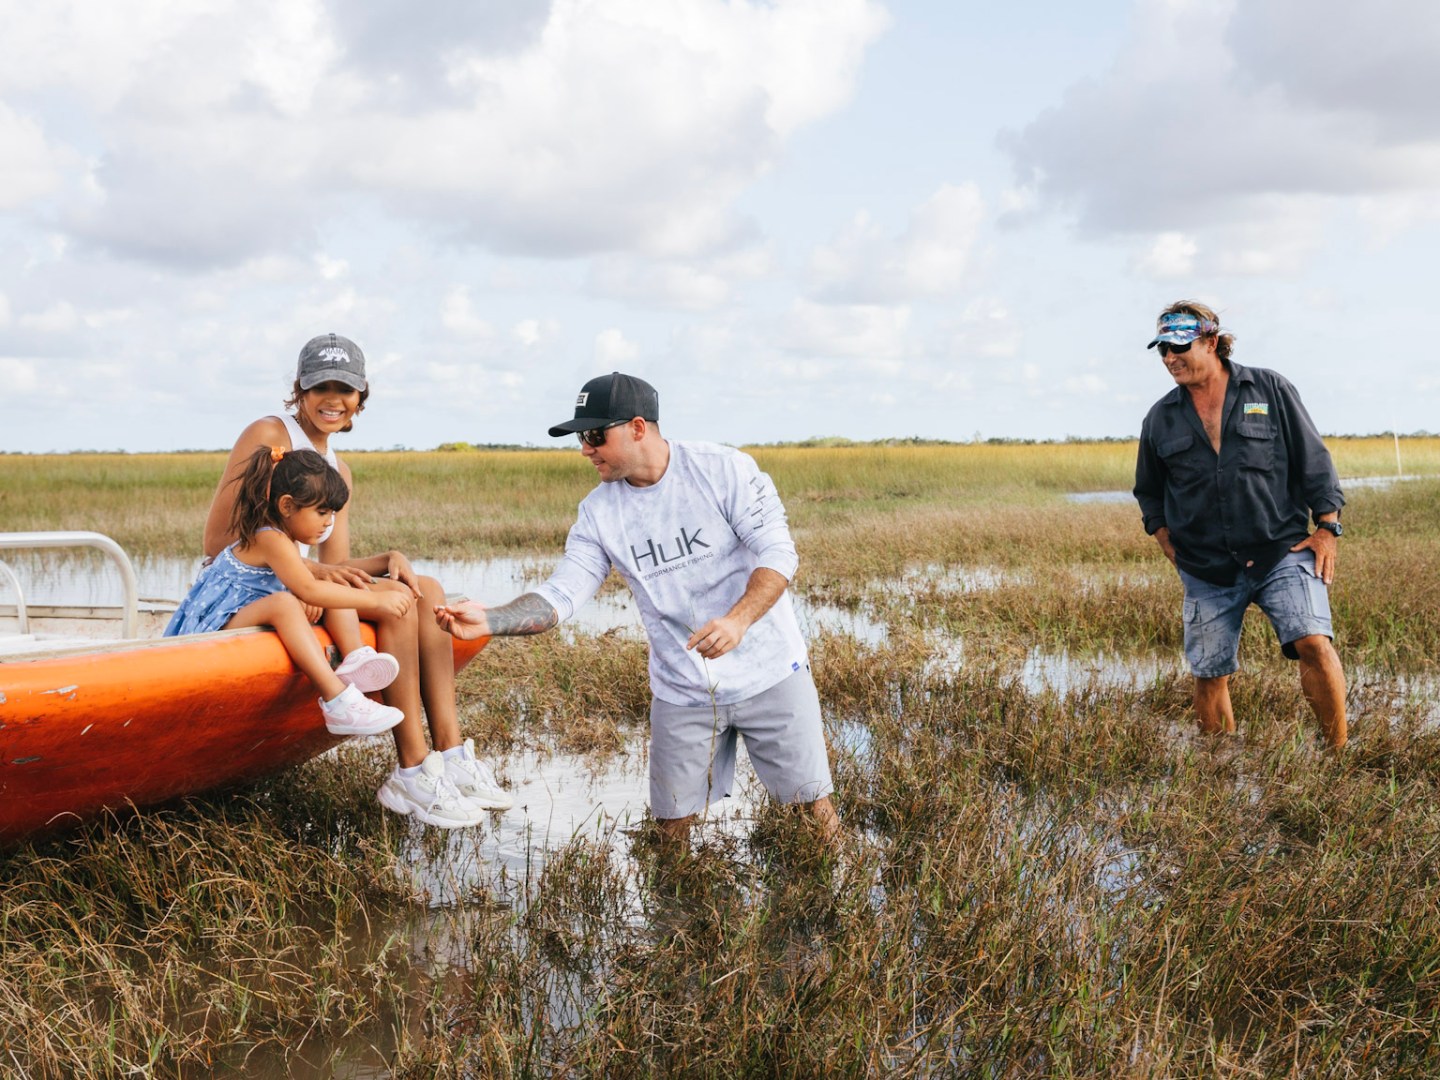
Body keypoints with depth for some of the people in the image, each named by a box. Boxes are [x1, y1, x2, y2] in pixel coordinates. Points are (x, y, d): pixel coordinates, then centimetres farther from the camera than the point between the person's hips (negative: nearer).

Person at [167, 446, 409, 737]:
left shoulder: (282, 539, 11)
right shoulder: (271, 539, -22)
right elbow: (308, 590, -34)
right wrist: (375, 600, -33)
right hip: (221, 628, -10)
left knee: (339, 592, 1)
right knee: (284, 603, -39)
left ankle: (355, 658, -26)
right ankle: (338, 701, -49)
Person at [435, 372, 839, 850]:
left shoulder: (725, 469, -11)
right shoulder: (599, 511, -1)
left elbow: (778, 553, -16)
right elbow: (560, 595, -7)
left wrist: (738, 619, -33)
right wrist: (489, 619, -25)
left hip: (768, 671, -3)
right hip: (681, 692, 3)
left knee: (813, 801, 4)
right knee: (673, 826, 4)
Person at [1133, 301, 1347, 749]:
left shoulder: (1270, 389, 3)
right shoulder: (1161, 419, 9)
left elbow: (1314, 460, 4)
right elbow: (1149, 492, 22)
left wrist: (1327, 527, -1)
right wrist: (1167, 541, 9)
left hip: (1283, 552, -2)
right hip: (1207, 570, 3)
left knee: (1313, 643, -21)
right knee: (1209, 675, 4)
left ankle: (1339, 753, -6)